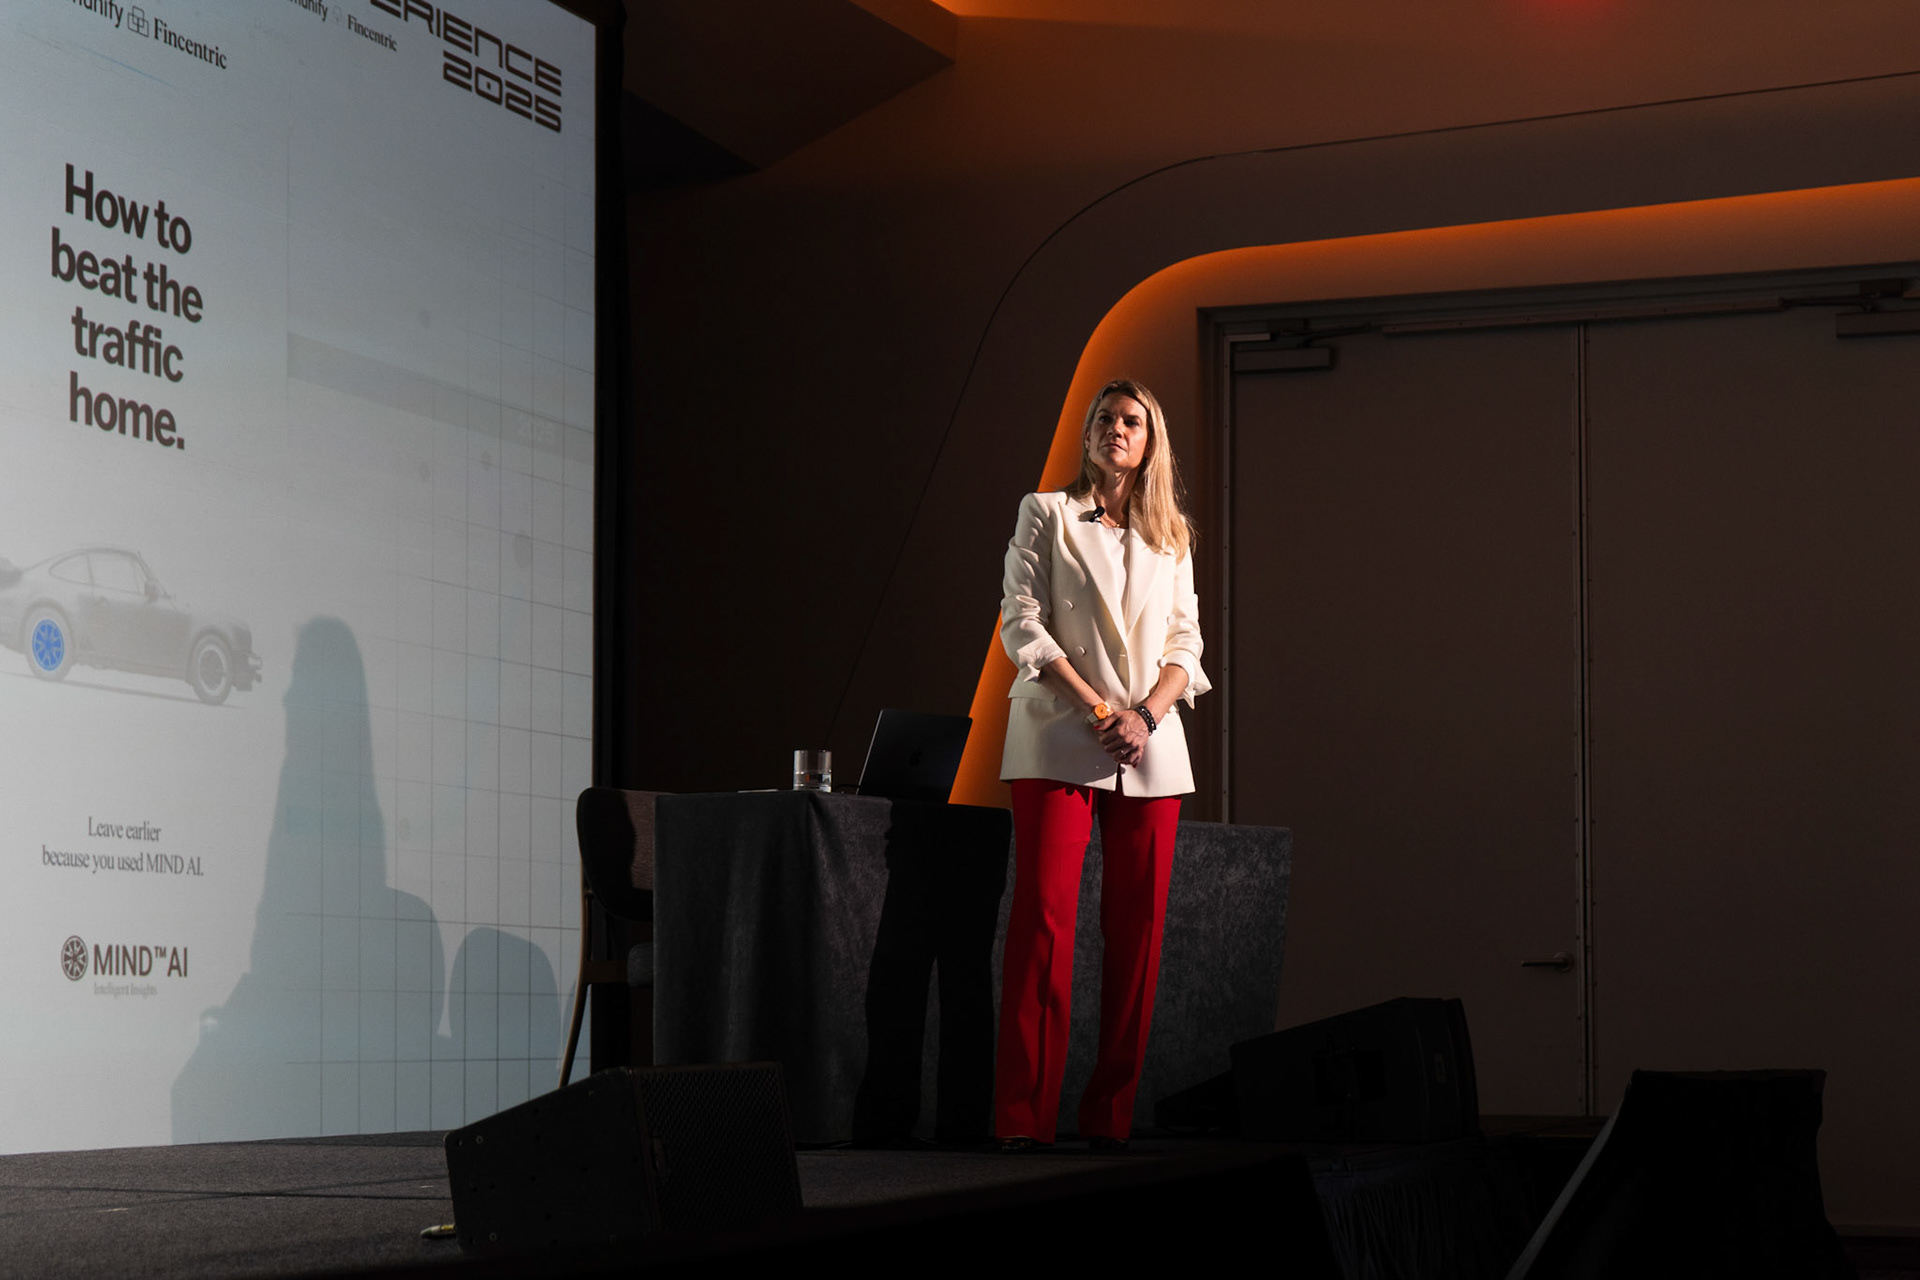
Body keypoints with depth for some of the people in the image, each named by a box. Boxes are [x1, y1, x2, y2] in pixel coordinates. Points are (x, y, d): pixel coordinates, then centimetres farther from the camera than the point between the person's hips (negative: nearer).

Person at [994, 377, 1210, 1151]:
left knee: (1138, 929, -1)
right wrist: (1097, 709, -11)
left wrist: (1146, 716, -7)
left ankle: (1110, 1115, 3)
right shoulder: (1046, 515, 8)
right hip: (1060, 740, -4)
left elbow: (1185, 644, 12)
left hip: (1151, 749, 4)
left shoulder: (1172, 539, 18)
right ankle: (1024, 1117, -12)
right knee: (1044, 918, -12)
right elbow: (1021, 623, -2)